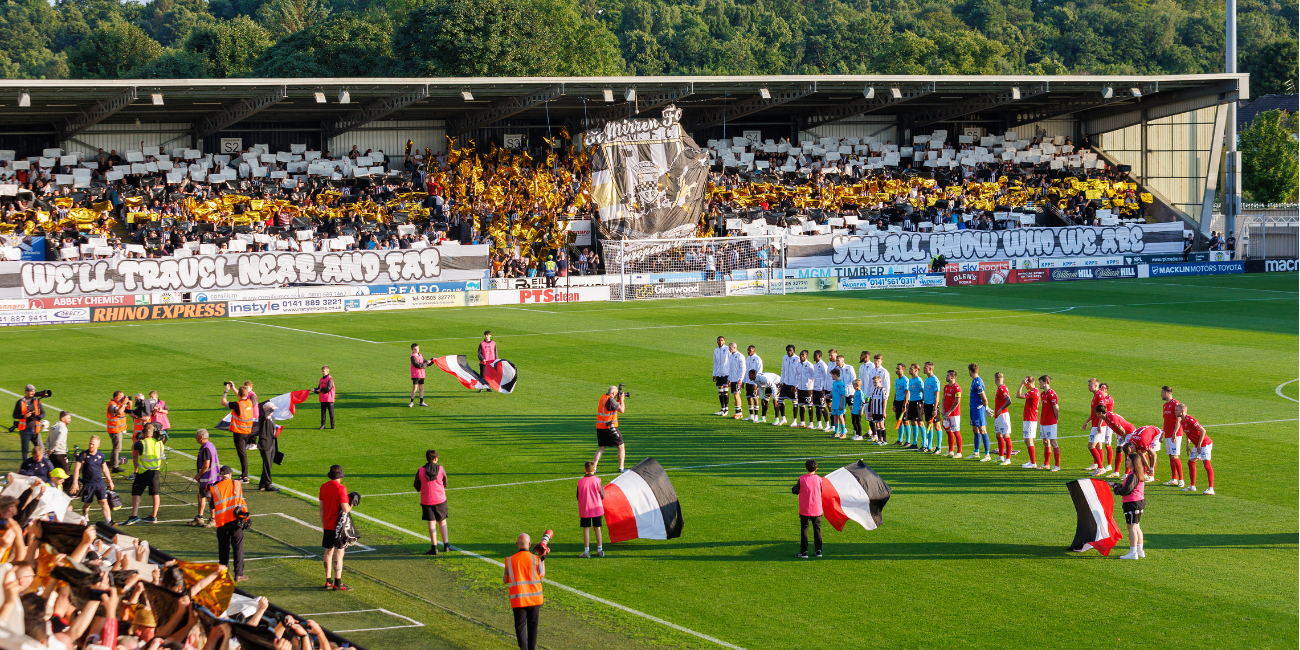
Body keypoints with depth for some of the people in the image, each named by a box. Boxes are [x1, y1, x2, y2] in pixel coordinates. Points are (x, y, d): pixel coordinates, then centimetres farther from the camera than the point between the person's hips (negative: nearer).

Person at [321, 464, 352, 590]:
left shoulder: (323, 487, 5)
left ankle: (328, 581, 20)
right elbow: (345, 509, -20)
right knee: (339, 553, -3)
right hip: (339, 526, -6)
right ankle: (337, 583, -3)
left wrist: (323, 525, 17)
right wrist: (351, 505, 2)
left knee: (328, 552, 14)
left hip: (327, 525, 6)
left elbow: (321, 508, 10)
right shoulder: (341, 488, -15)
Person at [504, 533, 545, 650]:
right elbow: (541, 576, 7)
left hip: (518, 599, -1)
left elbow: (505, 580, 3)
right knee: (532, 625, 17)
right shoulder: (536, 559, -7)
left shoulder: (510, 560, -3)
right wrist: (543, 559, 16)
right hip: (534, 598, 1)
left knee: (520, 626, 4)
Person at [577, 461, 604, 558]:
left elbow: (578, 496, 2)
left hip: (584, 510, 0)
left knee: (586, 529, 3)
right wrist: (602, 487, 14)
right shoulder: (597, 480, -8)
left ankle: (586, 551, 1)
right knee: (597, 528, 10)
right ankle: (600, 550, 15)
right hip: (596, 509, 0)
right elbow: (603, 495, -5)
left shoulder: (580, 482, -6)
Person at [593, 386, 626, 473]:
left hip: (600, 428, 7)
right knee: (621, 446, 8)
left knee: (601, 448, 11)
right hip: (609, 428, -7)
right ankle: (621, 468, 8)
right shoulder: (610, 400, -15)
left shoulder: (603, 397, 11)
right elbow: (621, 410, -16)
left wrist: (618, 400, 15)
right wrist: (621, 400, -3)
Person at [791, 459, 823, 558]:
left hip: (805, 510, -2)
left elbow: (795, 491, -2)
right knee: (817, 529, 14)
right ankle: (818, 550, 16)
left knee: (804, 529, 3)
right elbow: (822, 492, 8)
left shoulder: (802, 479, -11)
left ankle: (804, 552, -1)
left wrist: (793, 489, 20)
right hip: (817, 509, 2)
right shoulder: (819, 479, -5)